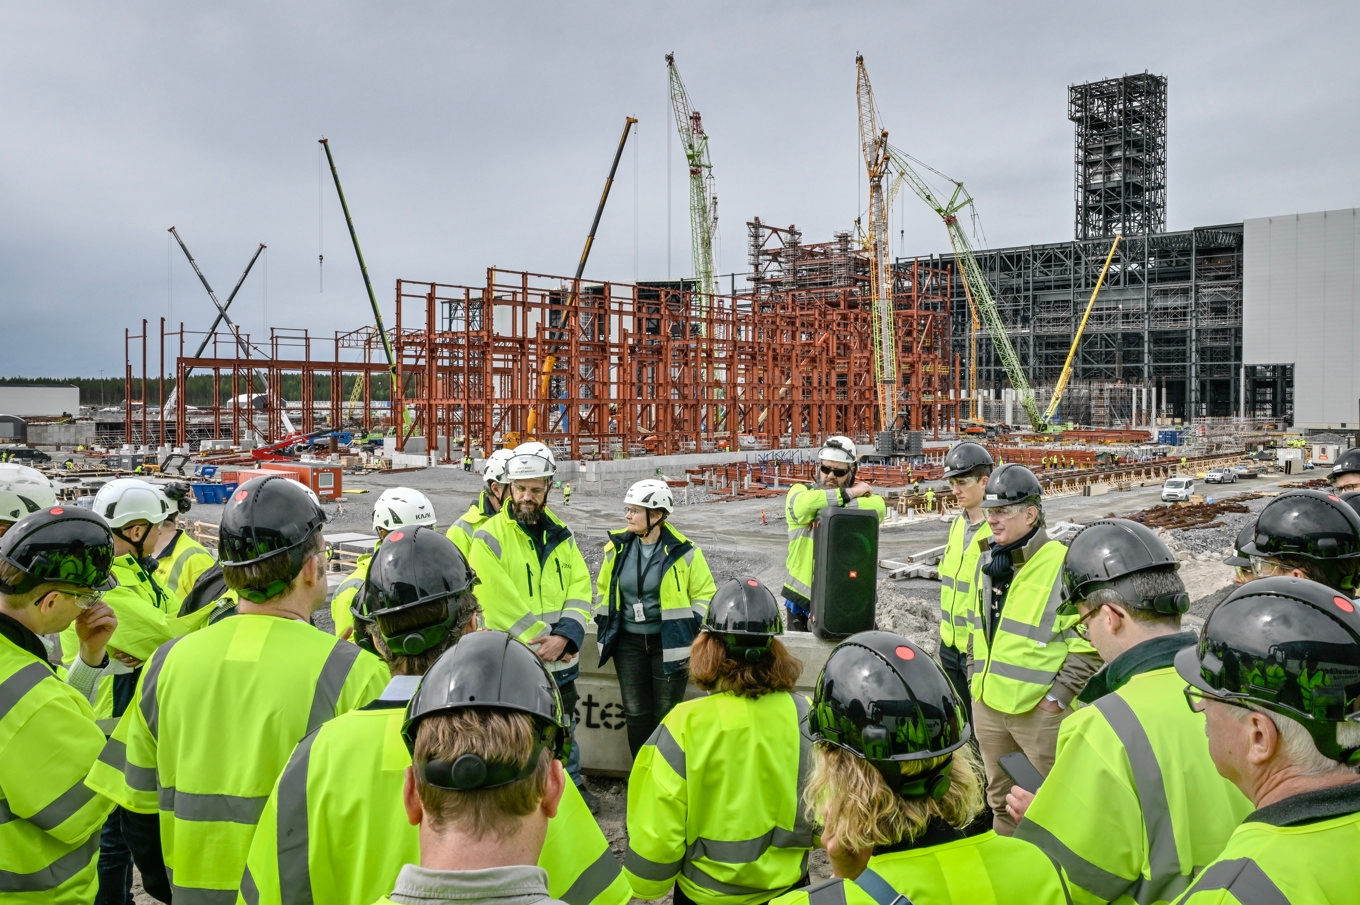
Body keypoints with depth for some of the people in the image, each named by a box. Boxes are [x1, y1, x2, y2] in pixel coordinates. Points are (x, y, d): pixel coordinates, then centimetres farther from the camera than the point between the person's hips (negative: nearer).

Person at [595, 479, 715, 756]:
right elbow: (602, 588, 16)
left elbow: (705, 595, -1)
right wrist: (604, 623, 7)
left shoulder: (683, 552, -9)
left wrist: (689, 630, -10)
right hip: (629, 643, 4)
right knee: (636, 714, 8)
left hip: (669, 644, -4)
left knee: (667, 715, 4)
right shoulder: (618, 548, 1)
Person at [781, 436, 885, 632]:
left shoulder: (861, 493, 4)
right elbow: (803, 504, -25)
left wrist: (829, 505, -23)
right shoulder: (801, 491, 1)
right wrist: (847, 494, -17)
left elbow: (878, 507, -20)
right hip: (803, 597, 0)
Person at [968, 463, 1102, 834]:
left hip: (1040, 710, -7)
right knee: (1001, 798, 21)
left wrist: (1060, 695, -14)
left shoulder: (1063, 564, -15)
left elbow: (1090, 641, -15)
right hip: (988, 705, 7)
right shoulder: (987, 560, 8)